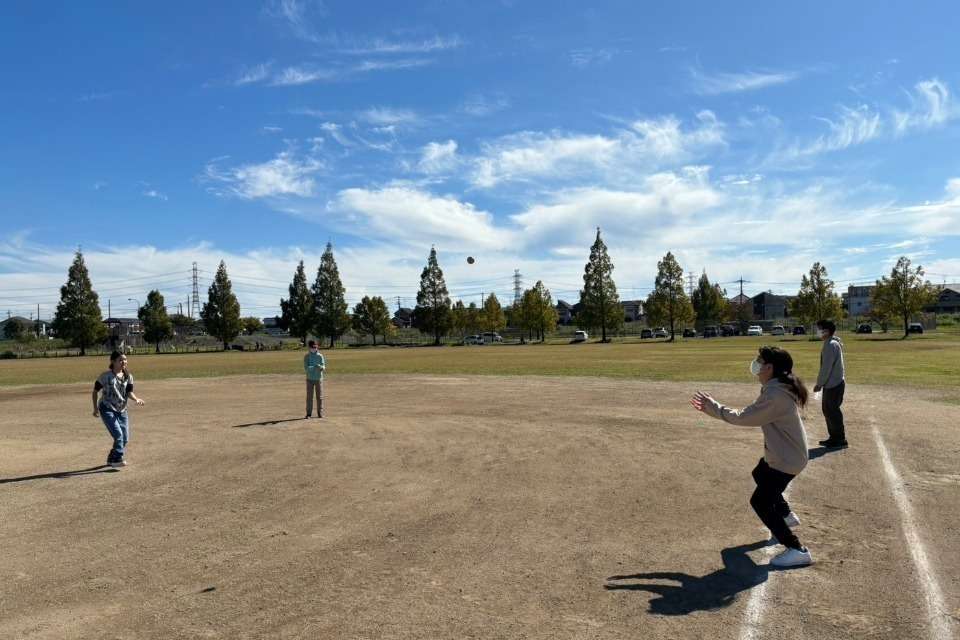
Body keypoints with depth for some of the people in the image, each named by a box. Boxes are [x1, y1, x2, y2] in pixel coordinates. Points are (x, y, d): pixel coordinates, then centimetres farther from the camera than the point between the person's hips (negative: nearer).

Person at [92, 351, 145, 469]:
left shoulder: (128, 376, 1)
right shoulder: (106, 376, -10)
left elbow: (129, 392, -5)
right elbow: (95, 391, -1)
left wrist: (136, 399, -26)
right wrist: (95, 408, -6)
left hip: (121, 410, 5)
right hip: (107, 409, -5)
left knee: (125, 438, 7)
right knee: (118, 434, -20)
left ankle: (111, 459, 27)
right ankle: (118, 459, -14)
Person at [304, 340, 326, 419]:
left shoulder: (320, 356, 2)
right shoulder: (306, 357, 0)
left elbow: (323, 367, -4)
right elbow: (305, 368, -10)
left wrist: (320, 366, -28)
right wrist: (313, 367, -28)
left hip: (319, 379, 1)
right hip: (310, 379, -1)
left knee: (320, 396, 3)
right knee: (309, 397, -1)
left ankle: (320, 413, 9)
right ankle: (308, 413, 4)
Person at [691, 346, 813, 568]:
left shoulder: (774, 395, -31)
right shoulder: (778, 387, 2)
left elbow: (743, 418, -25)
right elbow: (753, 414, 4)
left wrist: (713, 407, -15)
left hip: (786, 460, -11)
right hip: (784, 454, 11)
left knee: (760, 502, -5)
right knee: (760, 475, 34)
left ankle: (797, 550, 0)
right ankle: (786, 515, 48)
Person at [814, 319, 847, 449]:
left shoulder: (831, 345, -19)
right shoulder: (833, 343, 12)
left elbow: (826, 368, -20)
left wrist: (819, 384, -12)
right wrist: (821, 383, 18)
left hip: (833, 385, -10)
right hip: (831, 384, 10)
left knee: (832, 411, -2)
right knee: (828, 410, 16)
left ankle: (840, 440, 7)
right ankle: (834, 437, 24)